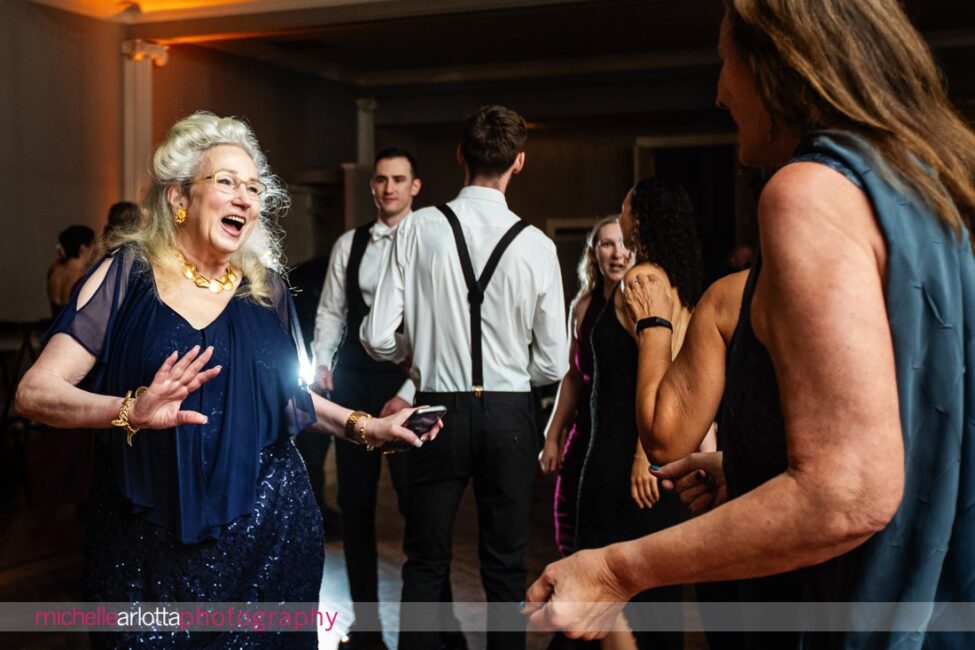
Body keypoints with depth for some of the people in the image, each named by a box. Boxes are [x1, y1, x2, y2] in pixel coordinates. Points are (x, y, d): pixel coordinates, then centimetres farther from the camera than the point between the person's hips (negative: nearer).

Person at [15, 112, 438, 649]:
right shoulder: (128, 273, -6)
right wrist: (131, 410, -30)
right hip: (152, 544, -2)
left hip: (267, 529, 3)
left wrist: (363, 425, 4)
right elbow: (35, 392, -12)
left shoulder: (265, 286, 4)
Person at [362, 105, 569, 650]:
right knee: (506, 566, 14)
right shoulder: (536, 245, -8)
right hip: (510, 415, 0)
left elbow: (378, 338, -8)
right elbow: (553, 363, -5)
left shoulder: (418, 230, -8)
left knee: (426, 562, 14)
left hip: (441, 407, 0)